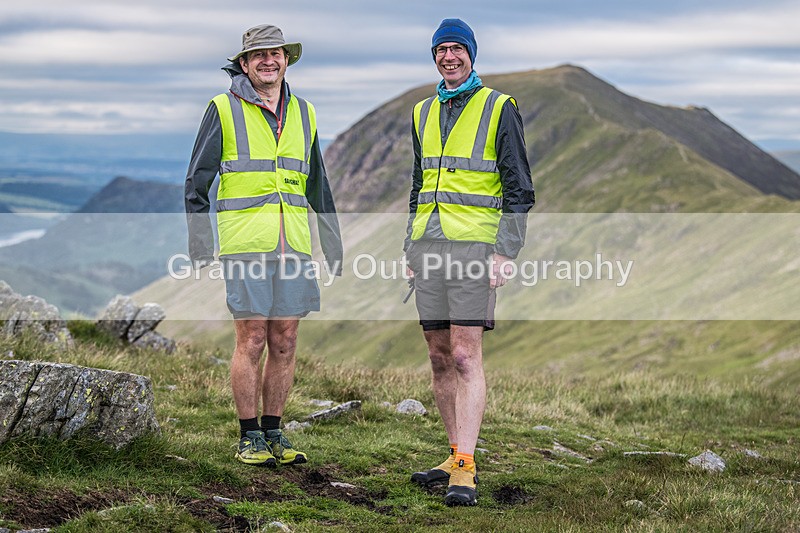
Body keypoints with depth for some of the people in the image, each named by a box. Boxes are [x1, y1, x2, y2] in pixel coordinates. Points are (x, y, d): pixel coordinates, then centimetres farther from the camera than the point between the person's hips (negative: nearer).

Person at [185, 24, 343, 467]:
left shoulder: (303, 114, 15)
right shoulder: (223, 110, 1)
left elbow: (318, 187, 22)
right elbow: (196, 184, 1)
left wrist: (334, 246, 20)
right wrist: (200, 246, -6)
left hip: (293, 244, 4)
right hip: (245, 243, -4)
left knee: (284, 342, 5)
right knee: (252, 340, -5)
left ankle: (273, 434, 14)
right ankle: (249, 438, 5)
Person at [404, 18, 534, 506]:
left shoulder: (499, 108, -2)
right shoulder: (424, 113, 17)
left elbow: (519, 189, -4)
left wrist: (505, 253, -13)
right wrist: (412, 247, 18)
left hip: (474, 243, -6)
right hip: (429, 245, 6)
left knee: (466, 356, -12)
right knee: (441, 357, 7)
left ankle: (465, 470, -15)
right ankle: (458, 458, 15)